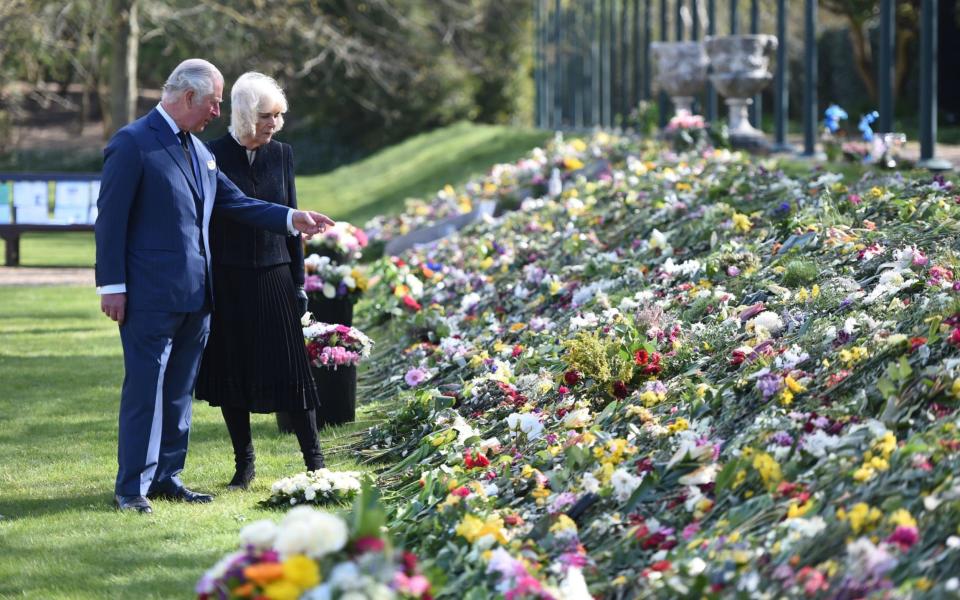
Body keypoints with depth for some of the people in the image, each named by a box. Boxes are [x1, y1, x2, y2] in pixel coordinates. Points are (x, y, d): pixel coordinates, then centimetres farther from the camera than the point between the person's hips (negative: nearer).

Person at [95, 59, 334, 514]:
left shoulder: (198, 149, 15)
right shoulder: (132, 144, -10)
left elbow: (233, 202, 22)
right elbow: (110, 219, -11)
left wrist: (292, 219, 12)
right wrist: (112, 286, -15)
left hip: (194, 296, 8)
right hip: (151, 297, -8)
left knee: (179, 392, 12)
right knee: (145, 391, -6)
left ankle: (166, 477, 20)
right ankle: (132, 488, -1)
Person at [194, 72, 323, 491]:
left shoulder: (281, 154, 5)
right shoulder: (214, 156, -6)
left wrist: (299, 283, 7)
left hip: (273, 279, 2)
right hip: (228, 282, -2)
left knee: (290, 372, 0)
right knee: (230, 374, 5)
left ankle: (314, 461, 5)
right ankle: (244, 464, 16)